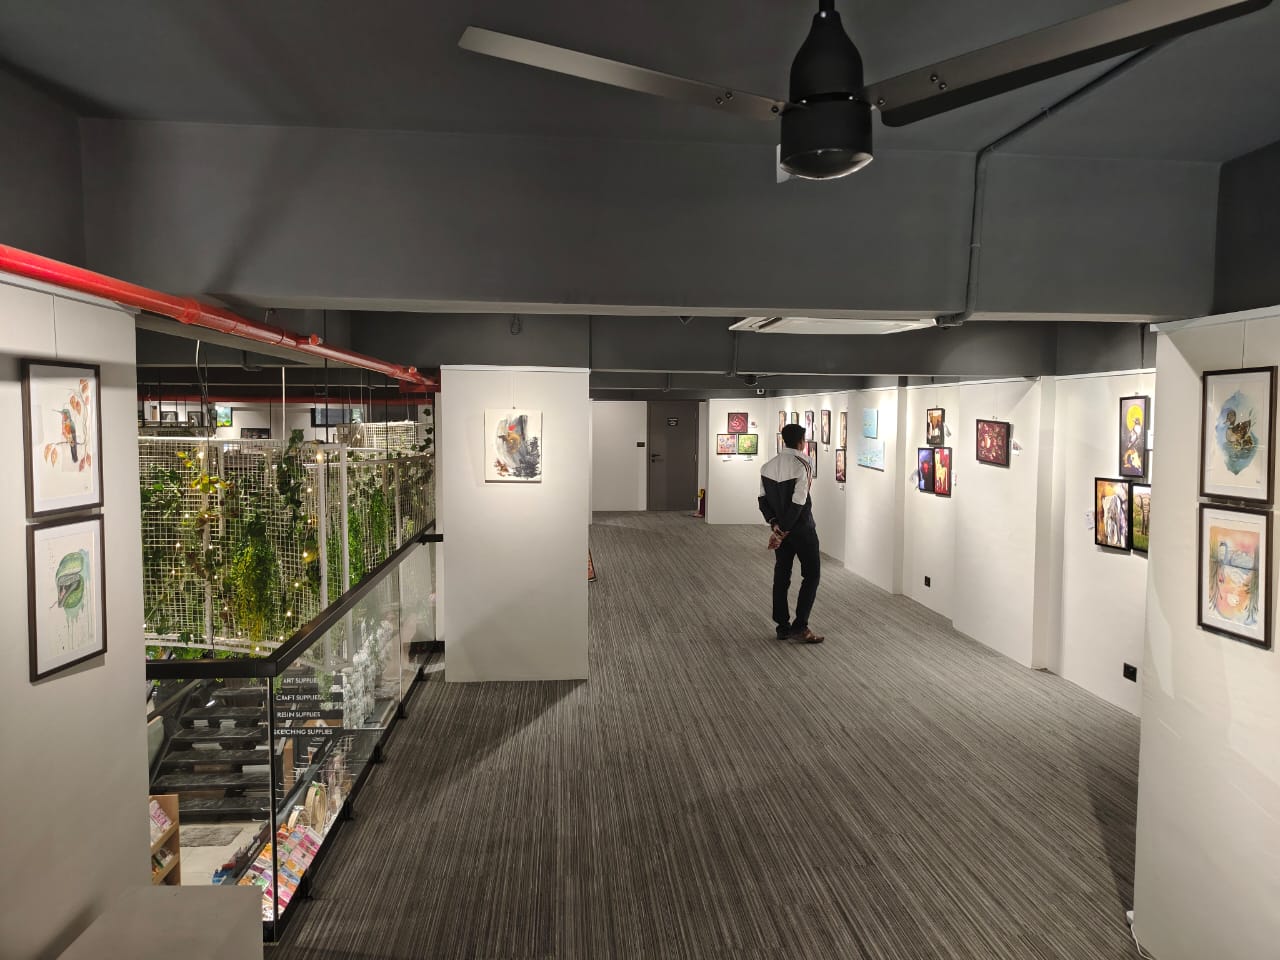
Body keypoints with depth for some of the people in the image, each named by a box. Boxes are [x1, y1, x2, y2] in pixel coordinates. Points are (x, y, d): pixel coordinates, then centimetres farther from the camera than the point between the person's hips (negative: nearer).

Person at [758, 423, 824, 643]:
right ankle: (799, 627, 0)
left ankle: (782, 627, 15)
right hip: (801, 528, -6)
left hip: (781, 527, 6)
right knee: (811, 574, 4)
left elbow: (763, 499, 2)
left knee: (781, 575, 11)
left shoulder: (768, 466, 5)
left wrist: (774, 525, -4)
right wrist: (782, 532, -16)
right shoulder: (803, 465, -16)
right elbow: (798, 504, -20)